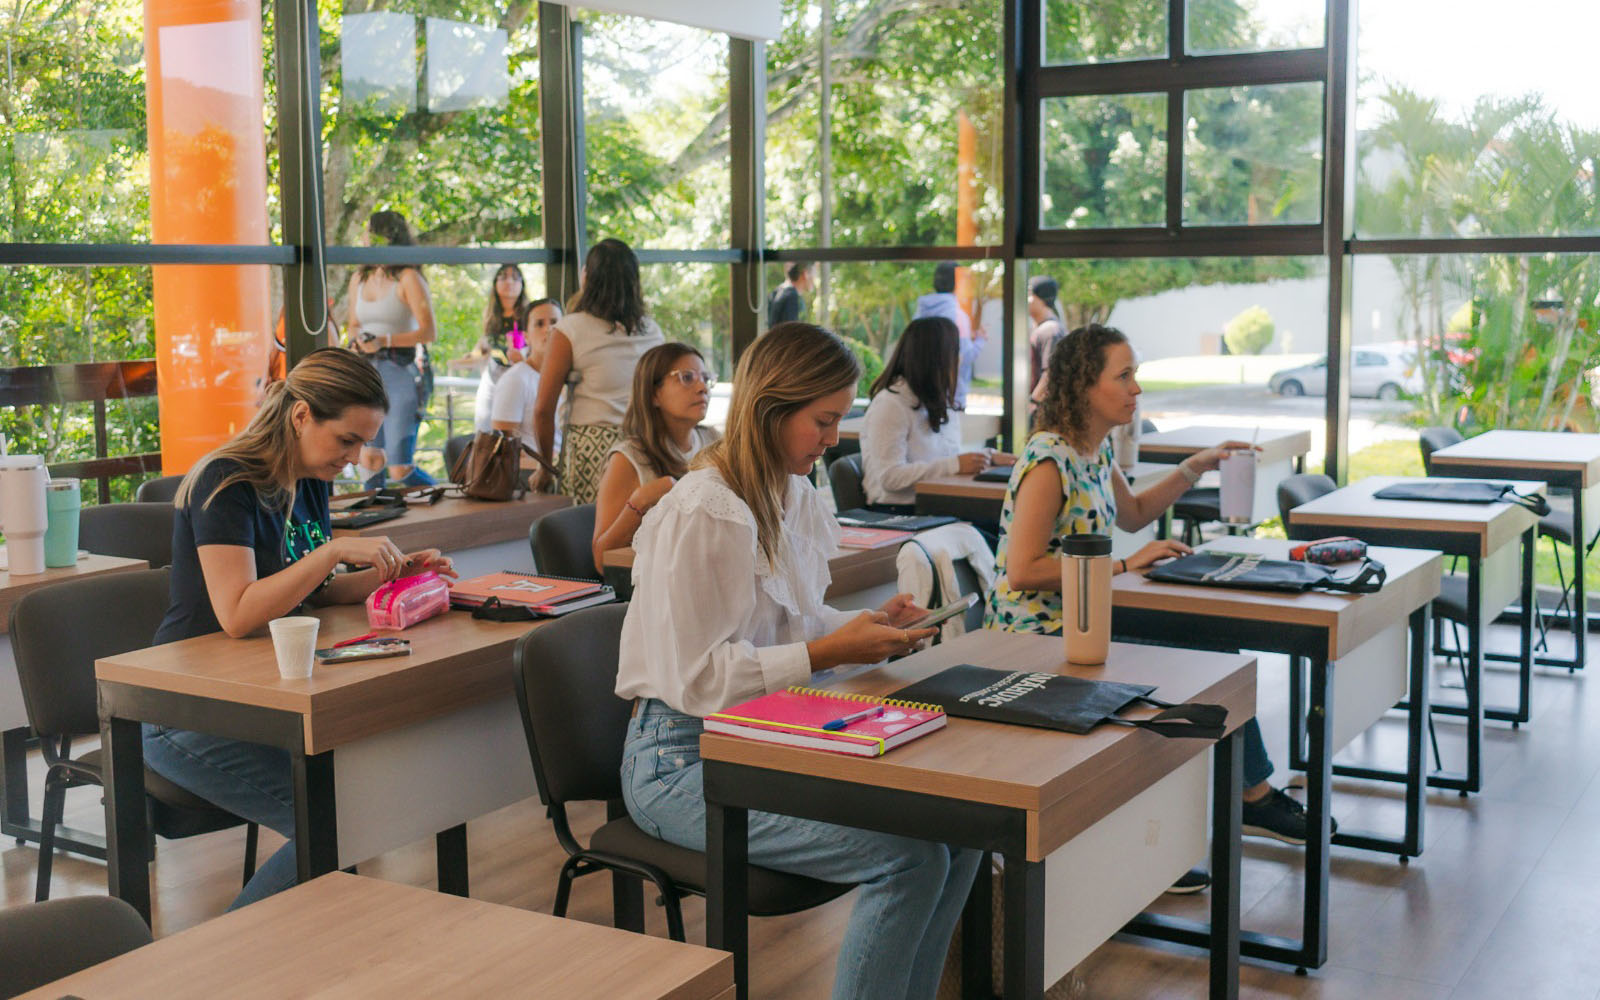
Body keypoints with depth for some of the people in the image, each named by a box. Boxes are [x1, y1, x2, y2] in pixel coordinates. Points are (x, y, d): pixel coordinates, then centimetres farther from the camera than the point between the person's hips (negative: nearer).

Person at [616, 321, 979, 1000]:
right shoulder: (704, 514, -18)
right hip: (685, 761, -9)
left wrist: (871, 625, 2)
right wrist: (829, 651, -21)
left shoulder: (795, 498, 10)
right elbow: (699, 678, -20)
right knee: (909, 856, -22)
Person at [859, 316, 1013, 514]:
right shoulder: (890, 405, -12)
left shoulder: (942, 401, 17)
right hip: (896, 512, -8)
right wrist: (954, 465, -23)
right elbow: (890, 477, -21)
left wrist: (987, 457, 11)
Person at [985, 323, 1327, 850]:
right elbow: (1024, 570, -27)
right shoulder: (1049, 460, -22)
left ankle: (1253, 794, 11)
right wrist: (1124, 566, -25)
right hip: (1036, 636, -9)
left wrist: (1194, 468, 14)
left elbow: (1133, 514, 25)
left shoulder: (1097, 447, 7)